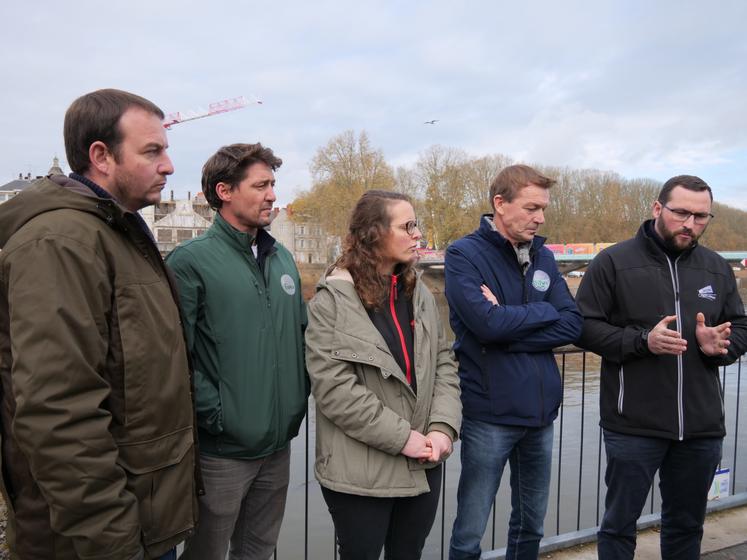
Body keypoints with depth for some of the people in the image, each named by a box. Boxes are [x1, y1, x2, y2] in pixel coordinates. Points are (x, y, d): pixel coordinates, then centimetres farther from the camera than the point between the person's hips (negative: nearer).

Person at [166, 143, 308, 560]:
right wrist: (214, 415, -17)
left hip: (279, 443, 6)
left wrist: (300, 398, 6)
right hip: (223, 448, -6)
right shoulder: (192, 260, -12)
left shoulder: (283, 259, 9)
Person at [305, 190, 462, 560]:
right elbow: (333, 389, -17)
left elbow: (443, 366, 5)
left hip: (423, 466, 6)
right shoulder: (332, 300, -11)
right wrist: (401, 437, -17)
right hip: (360, 472, -5)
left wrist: (443, 427, -10)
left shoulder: (420, 294, 8)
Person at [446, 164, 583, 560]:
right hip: (489, 414, -5)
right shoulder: (464, 255, -10)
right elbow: (488, 323, -23)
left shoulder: (543, 257, 7)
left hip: (541, 410, 6)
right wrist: (544, 311, -8)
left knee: (531, 525, 20)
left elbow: (572, 325, -2)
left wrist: (509, 324, -15)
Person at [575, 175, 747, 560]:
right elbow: (584, 326, -9)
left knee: (687, 524, 21)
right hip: (633, 425, -4)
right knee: (619, 523, 9)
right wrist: (642, 340, -22)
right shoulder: (614, 262, -6)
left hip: (702, 426, 5)